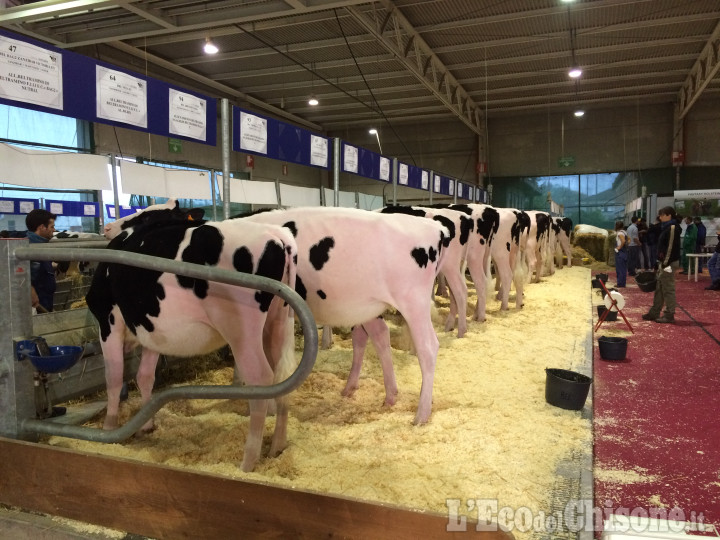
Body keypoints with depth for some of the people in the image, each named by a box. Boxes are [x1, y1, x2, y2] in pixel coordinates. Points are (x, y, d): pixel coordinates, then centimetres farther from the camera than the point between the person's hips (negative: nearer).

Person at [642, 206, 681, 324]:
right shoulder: (667, 227, 16)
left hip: (669, 263, -10)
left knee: (668, 289, -4)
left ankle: (669, 315, 2)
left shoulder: (673, 228, -13)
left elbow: (671, 247, -19)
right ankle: (654, 313, 19)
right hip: (664, 262, 10)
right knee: (659, 289, 13)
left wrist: (665, 263, -20)